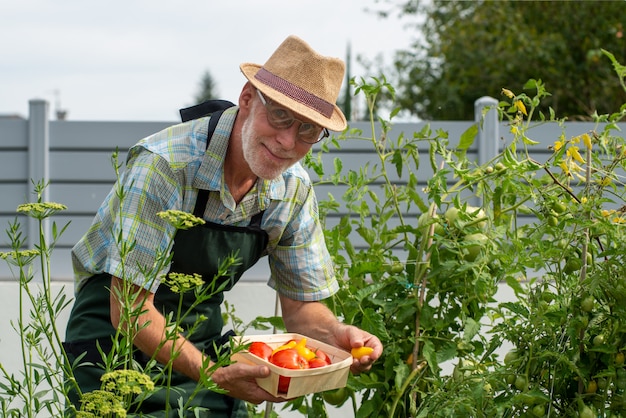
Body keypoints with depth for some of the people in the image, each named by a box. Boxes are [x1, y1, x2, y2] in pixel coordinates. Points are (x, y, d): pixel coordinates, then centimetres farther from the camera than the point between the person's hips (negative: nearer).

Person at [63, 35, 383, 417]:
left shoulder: (296, 190, -7)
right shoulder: (164, 165, -26)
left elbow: (301, 305, 3)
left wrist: (336, 333, -20)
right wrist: (212, 374, -39)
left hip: (203, 344, 5)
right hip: (118, 339, -5)